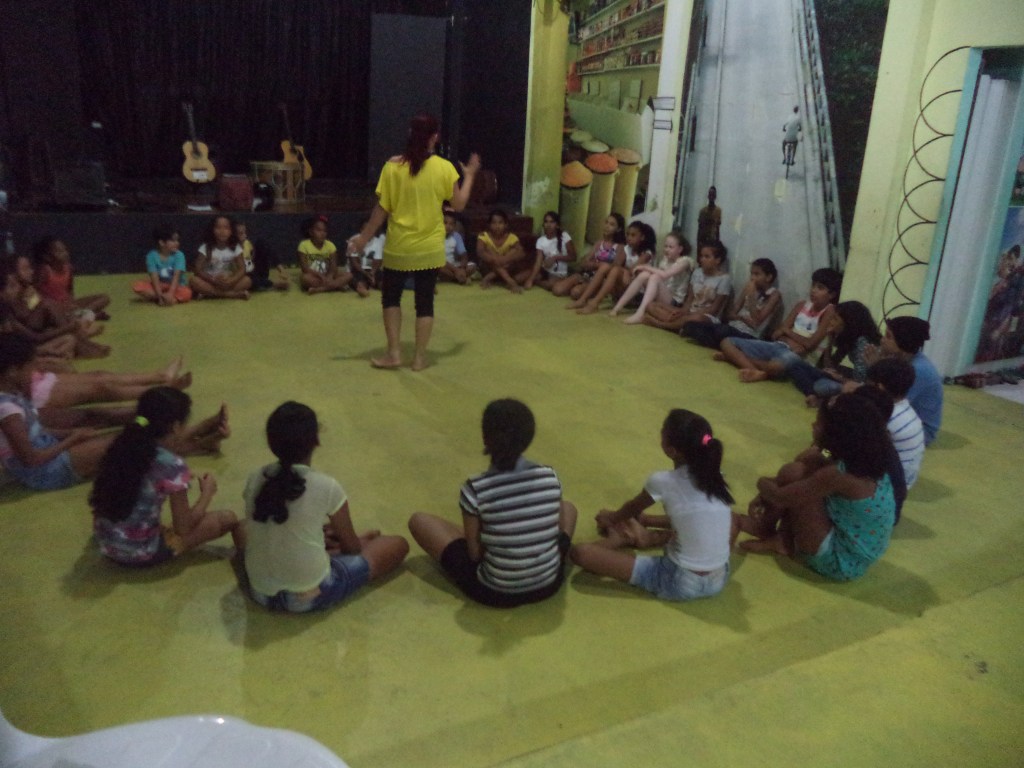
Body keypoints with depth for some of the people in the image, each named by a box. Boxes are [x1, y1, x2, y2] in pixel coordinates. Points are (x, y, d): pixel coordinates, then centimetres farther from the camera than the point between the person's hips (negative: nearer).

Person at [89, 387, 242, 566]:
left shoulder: (124, 446, -3)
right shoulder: (172, 465, -21)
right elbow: (183, 528, -14)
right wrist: (207, 492, 2)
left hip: (105, 545, 7)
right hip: (142, 553, -7)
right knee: (227, 518, 2)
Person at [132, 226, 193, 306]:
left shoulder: (179, 255, -13)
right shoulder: (152, 256, -11)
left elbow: (176, 276, -24)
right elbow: (154, 277, -18)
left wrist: (170, 294, -37)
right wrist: (160, 295, -32)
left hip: (175, 286, -2)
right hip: (159, 286, 2)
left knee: (186, 293, -34)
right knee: (137, 285, -23)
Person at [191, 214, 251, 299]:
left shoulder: (235, 248, -4)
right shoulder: (205, 248, -8)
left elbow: (242, 269, -8)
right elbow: (198, 270, -14)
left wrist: (231, 280, -28)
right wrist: (213, 279, -30)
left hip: (227, 282, 2)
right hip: (210, 282, -1)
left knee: (247, 280, -21)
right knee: (194, 280, -32)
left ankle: (209, 293, -25)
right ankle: (236, 294, -35)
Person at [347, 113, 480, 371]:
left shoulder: (392, 166, -7)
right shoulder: (445, 168, -7)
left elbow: (382, 209, -7)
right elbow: (458, 205, 1)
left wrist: (363, 237, 4)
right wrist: (469, 176, 16)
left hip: (398, 247, 0)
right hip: (429, 248, 1)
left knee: (391, 297, 16)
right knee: (425, 301, 10)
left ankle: (394, 353, 13)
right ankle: (419, 357, 15)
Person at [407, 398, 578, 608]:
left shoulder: (476, 489, -21)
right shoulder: (550, 477, -10)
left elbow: (475, 553, -11)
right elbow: (554, 527, 3)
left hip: (495, 593, -3)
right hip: (549, 584, 3)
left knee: (419, 520, 11)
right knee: (567, 508, 29)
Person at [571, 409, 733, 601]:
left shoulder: (663, 481, -14)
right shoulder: (714, 476, 0)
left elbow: (632, 509, 8)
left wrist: (611, 518, 30)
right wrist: (645, 520, 31)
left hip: (680, 584, -6)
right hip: (719, 580, 6)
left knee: (580, 552, -9)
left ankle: (620, 539, 23)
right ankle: (650, 537, 32)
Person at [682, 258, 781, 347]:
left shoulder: (774, 294, -3)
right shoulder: (748, 288, 13)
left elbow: (757, 321, -16)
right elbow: (730, 314, 9)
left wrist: (751, 295, -14)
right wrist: (742, 318, -13)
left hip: (748, 336, -6)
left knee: (721, 331, -40)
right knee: (690, 325, -14)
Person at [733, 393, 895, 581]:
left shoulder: (839, 475, -29)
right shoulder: (863, 460, -3)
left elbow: (780, 497, -20)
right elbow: (806, 458, 10)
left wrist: (763, 483, 4)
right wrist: (767, 494, 4)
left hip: (841, 562, -9)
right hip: (856, 555, 9)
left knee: (793, 475, -15)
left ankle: (764, 529, 11)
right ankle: (784, 540, 11)